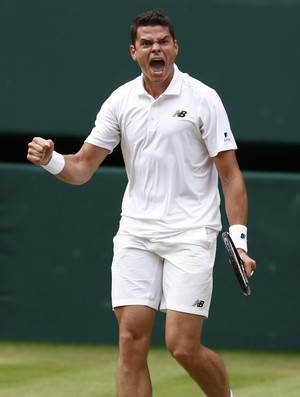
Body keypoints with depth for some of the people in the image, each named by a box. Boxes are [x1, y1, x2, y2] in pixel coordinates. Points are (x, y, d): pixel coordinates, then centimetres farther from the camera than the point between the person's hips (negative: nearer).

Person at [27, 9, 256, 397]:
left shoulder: (202, 99, -4)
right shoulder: (121, 100, 6)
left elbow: (230, 175, -4)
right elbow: (82, 168, 7)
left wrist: (238, 240, -14)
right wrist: (51, 159, -15)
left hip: (190, 234, -4)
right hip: (136, 233, 4)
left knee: (183, 346, -9)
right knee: (131, 340, -5)